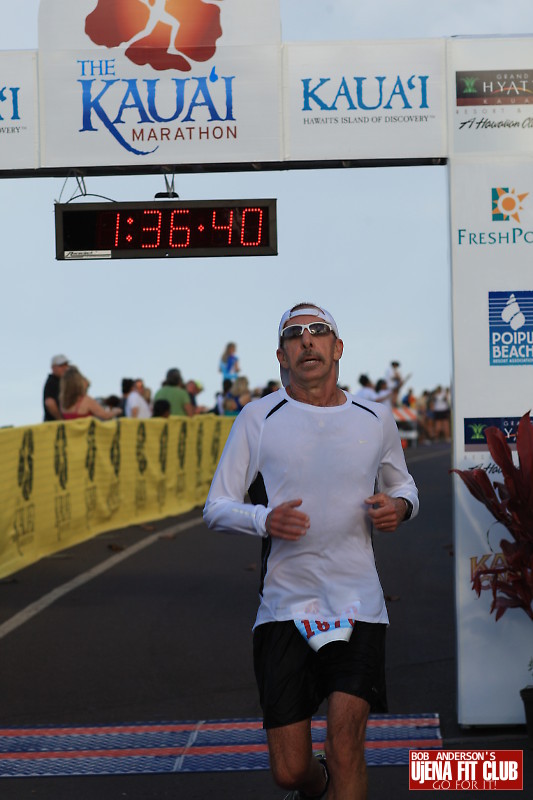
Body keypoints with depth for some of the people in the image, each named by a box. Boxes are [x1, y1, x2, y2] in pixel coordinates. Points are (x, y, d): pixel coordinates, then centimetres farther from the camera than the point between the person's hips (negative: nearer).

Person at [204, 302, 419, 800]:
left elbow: (403, 483, 25)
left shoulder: (375, 419, 8)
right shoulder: (258, 418, 2)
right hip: (285, 607, 0)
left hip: (358, 605, 1)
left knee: (345, 745, -15)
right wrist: (264, 519, -17)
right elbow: (216, 509, 4)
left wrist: (399, 506, 1)